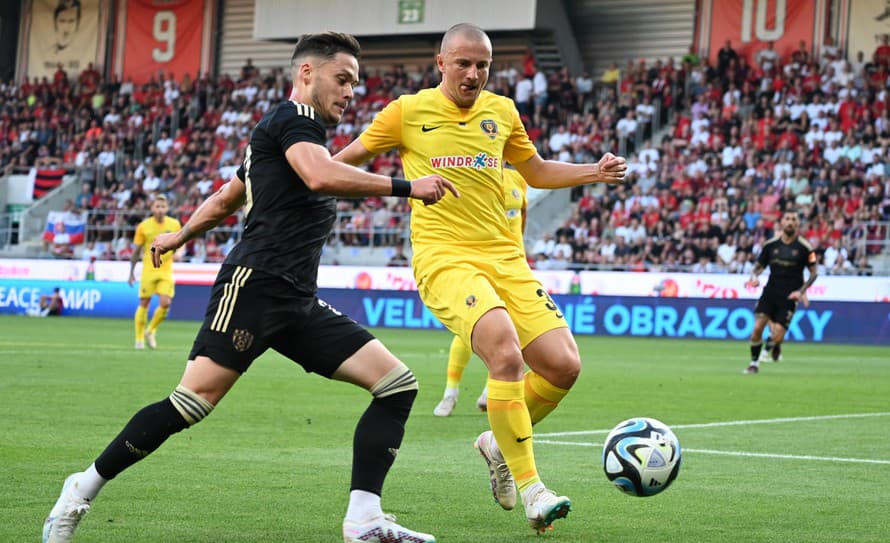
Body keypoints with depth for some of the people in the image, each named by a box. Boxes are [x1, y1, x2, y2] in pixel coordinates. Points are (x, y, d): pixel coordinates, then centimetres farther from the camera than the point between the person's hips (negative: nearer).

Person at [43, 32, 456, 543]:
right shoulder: (293, 118, -3)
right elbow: (320, 176, -25)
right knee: (193, 401, -16)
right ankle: (83, 490, 0)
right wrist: (405, 186, -22)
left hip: (299, 301, 10)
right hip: (255, 284, -10)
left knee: (399, 383, -2)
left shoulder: (290, 132, 26)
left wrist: (179, 236, 52)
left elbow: (224, 199, 38)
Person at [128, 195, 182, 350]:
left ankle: (151, 331, 13)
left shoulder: (174, 224, 1)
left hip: (166, 271, 1)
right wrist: (131, 272, 6)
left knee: (165, 303, -11)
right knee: (144, 303, 0)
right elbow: (136, 251, 4)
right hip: (148, 270, -1)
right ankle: (139, 339, 13)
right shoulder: (143, 226, -3)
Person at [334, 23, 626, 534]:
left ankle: (500, 442, 21)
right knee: (505, 351, -30)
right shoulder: (408, 112, 2)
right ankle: (530, 488, -22)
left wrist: (596, 171, 13)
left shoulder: (502, 112, 13)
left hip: (504, 257, 5)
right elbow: (348, 157, 14)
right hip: (444, 257, -5)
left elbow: (538, 172, 27)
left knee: (564, 366, -7)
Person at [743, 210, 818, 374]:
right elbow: (759, 265, 15)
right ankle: (754, 362, 4)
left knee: (777, 337, -11)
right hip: (770, 291, 2)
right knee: (757, 327, -15)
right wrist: (754, 277, -7)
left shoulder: (805, 247, -2)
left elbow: (814, 272, 4)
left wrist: (801, 291, -9)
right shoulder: (770, 245, 6)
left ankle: (774, 345, 27)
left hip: (789, 297, -2)